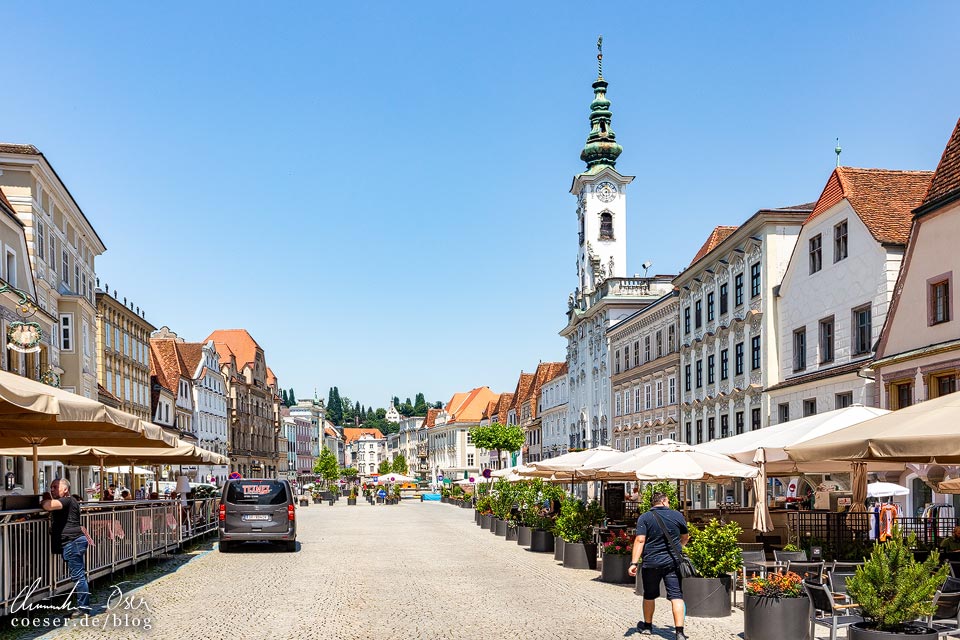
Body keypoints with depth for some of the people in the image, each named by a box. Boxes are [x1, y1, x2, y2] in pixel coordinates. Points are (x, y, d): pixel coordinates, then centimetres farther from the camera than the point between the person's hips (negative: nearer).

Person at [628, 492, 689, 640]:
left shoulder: (644, 518, -3)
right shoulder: (677, 515, 3)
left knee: (649, 596, 17)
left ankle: (647, 626, 34)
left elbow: (640, 540, -13)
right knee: (676, 596, -2)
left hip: (651, 563, 0)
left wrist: (634, 563, -15)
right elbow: (685, 537, 17)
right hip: (673, 562, 0)